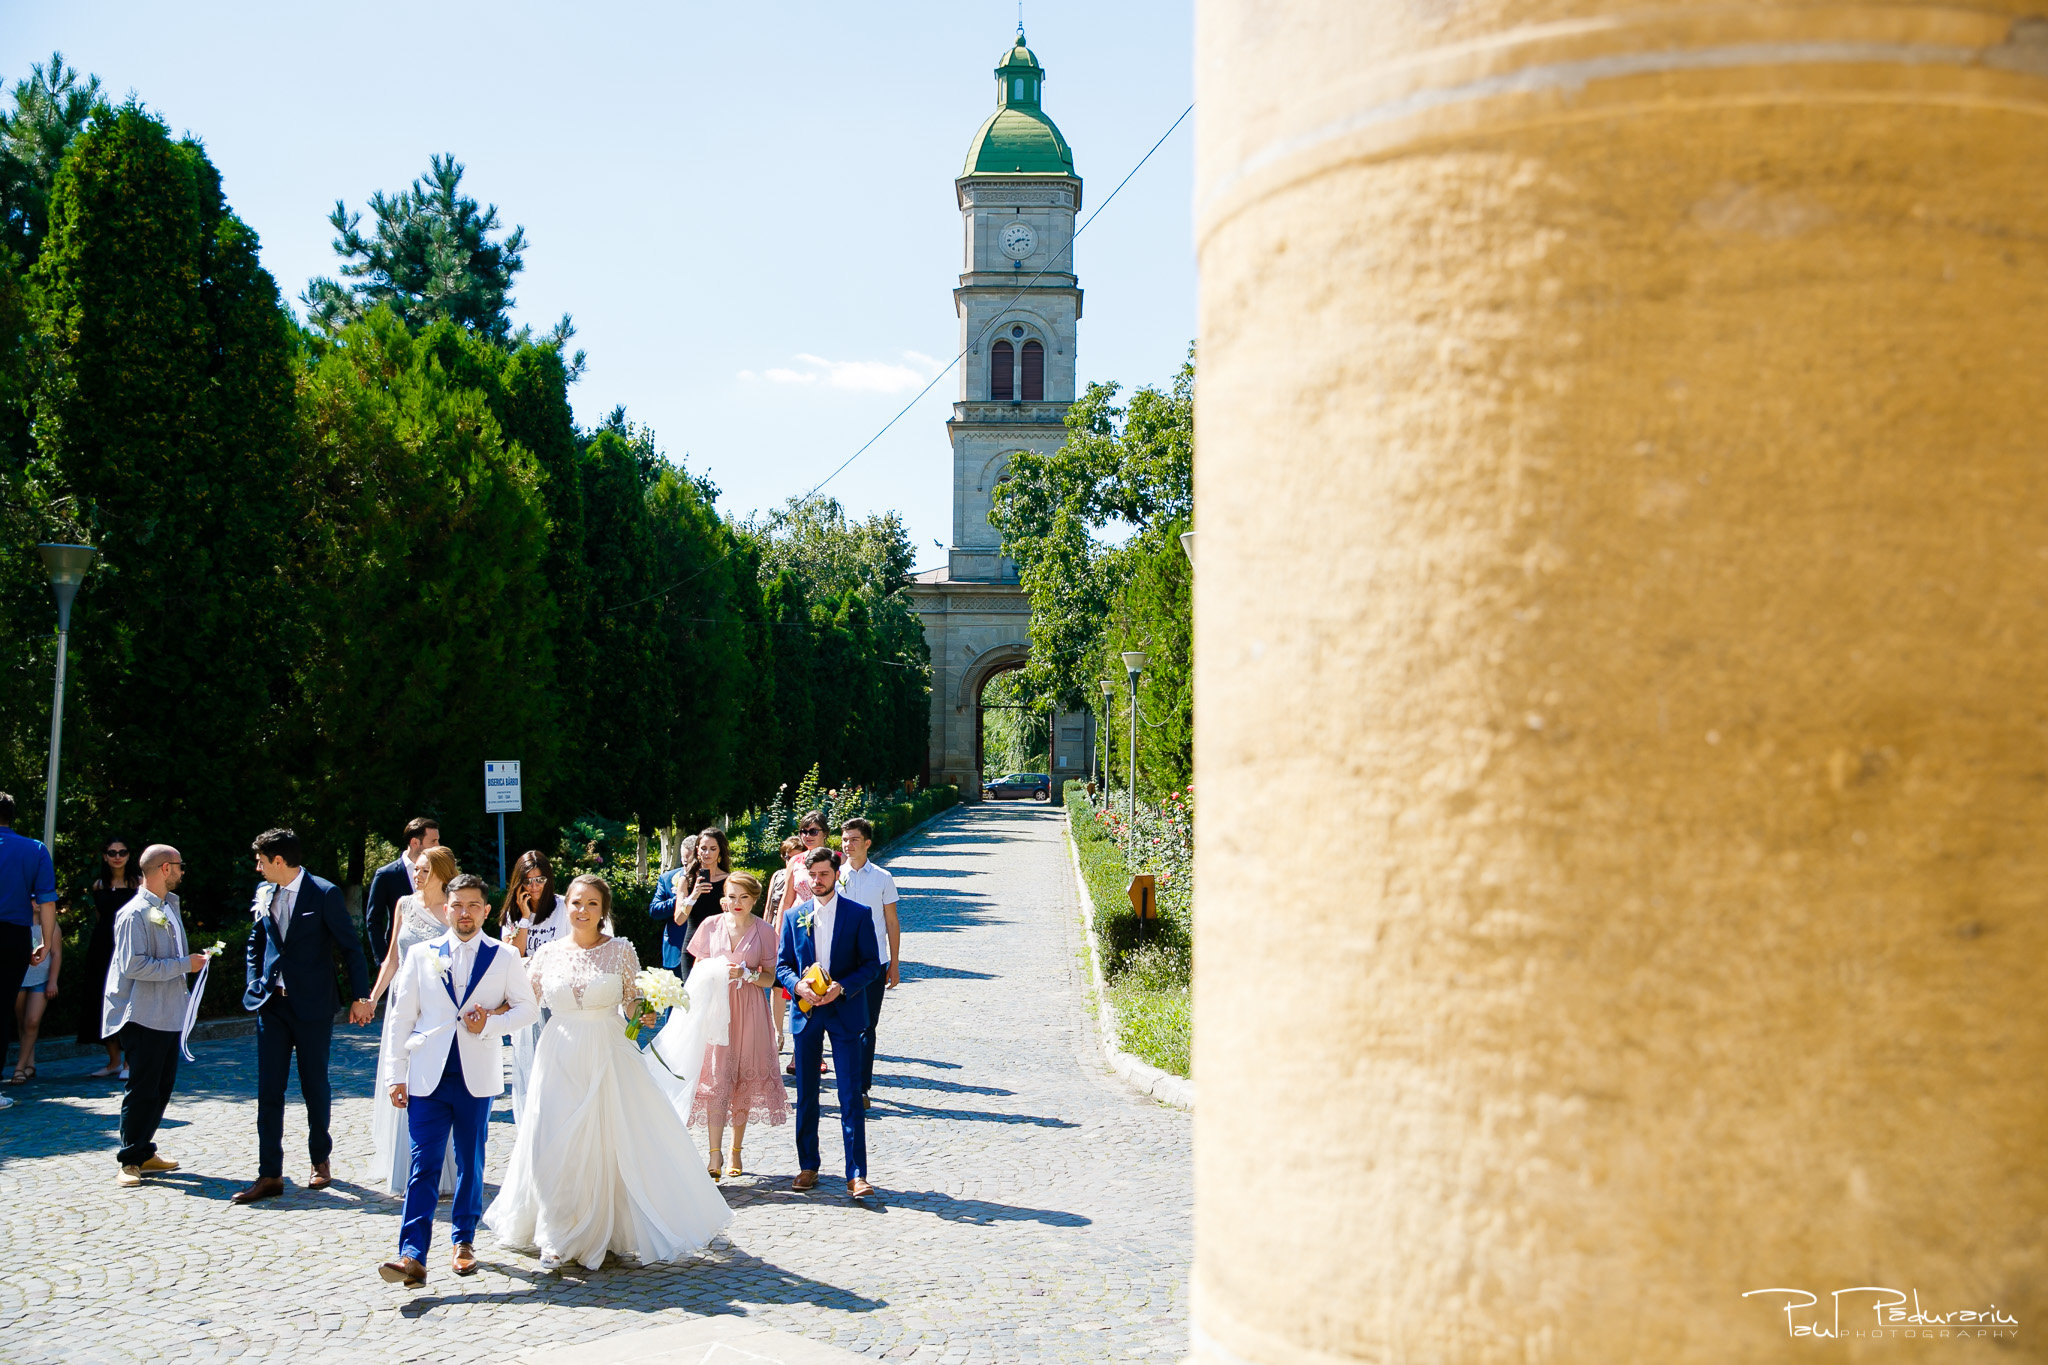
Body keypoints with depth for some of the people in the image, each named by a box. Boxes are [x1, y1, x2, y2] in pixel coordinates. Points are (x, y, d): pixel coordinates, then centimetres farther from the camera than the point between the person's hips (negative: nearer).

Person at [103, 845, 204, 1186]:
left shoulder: (169, 906, 15)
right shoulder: (136, 913, -14)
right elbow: (134, 965, -22)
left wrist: (193, 960, 11)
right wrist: (184, 964, -18)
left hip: (169, 1014, 9)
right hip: (143, 1016, -9)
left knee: (162, 1086, 12)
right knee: (143, 1089, -4)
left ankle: (144, 1153, 22)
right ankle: (130, 1161, 5)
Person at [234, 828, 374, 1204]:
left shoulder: (324, 893, -10)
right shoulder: (264, 893, 7)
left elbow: (350, 947, -7)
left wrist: (360, 996, -7)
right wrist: (255, 983, 8)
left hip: (312, 1005, -5)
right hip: (273, 1004, 5)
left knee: (315, 1087, 7)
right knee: (269, 1089, 2)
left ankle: (320, 1161, 25)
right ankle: (269, 1176, 6)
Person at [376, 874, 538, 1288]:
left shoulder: (505, 958, 5)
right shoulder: (420, 954, 7)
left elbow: (528, 1008, 7)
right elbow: (401, 1017, 7)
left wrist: (490, 1025, -10)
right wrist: (395, 1075, 1)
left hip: (476, 1076, 0)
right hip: (428, 1076, 0)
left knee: (471, 1162, 10)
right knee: (423, 1165, -7)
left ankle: (464, 1240, 25)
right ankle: (412, 1256, -11)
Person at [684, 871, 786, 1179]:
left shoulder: (763, 931, 0)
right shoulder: (711, 925, 3)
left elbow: (769, 979, 2)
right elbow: (697, 969, 11)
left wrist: (746, 974, -16)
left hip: (749, 1010, 0)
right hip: (715, 1008, 0)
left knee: (744, 1081, 6)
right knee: (716, 1080, -8)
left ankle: (736, 1153, 20)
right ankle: (715, 1157, -9)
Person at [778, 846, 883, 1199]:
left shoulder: (858, 914, -1)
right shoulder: (795, 915, 7)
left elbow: (872, 963, -1)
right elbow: (782, 964, 9)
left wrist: (842, 987, -17)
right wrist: (797, 985, -13)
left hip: (844, 1012, -3)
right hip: (805, 1012, 3)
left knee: (850, 1096, -6)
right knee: (806, 1094, 10)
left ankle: (857, 1175, -4)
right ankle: (808, 1166, 23)